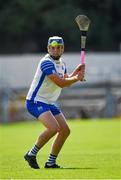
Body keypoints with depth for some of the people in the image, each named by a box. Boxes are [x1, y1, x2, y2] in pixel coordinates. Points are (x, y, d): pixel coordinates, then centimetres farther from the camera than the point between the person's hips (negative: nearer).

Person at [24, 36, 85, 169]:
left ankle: (51, 162, 16)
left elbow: (65, 80, 20)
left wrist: (75, 72, 3)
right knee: (53, 128, -28)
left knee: (65, 131, 6)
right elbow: (61, 83, -25)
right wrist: (77, 78, -13)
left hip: (49, 103, 10)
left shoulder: (61, 62, 10)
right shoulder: (46, 62, -20)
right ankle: (31, 154, -12)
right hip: (35, 102, -10)